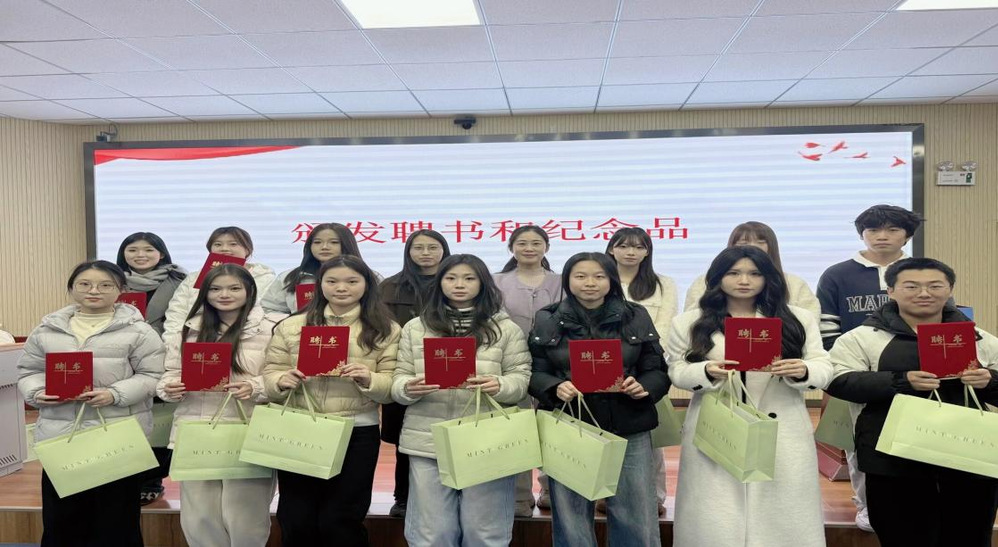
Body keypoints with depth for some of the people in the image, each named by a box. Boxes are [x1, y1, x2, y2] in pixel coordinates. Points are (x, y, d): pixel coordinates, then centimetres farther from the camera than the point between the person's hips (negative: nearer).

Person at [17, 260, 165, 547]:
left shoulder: (137, 330, -3)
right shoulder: (47, 329, 10)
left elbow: (152, 375, -6)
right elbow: (28, 371, 15)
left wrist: (115, 395, -19)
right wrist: (37, 393, -6)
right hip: (59, 433, 4)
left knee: (116, 514, 6)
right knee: (61, 514, 12)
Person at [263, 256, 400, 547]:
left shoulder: (386, 330, 2)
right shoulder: (291, 326, 7)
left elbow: (393, 387, -2)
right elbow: (268, 375, 5)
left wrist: (369, 379, -22)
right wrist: (283, 381, -17)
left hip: (357, 434, -2)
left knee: (340, 521, 7)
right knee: (296, 521, 10)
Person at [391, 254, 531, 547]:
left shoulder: (505, 328, 5)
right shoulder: (415, 328, 11)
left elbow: (522, 379, 1)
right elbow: (399, 380, 9)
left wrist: (499, 387, -20)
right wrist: (409, 388, -15)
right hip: (428, 443, 2)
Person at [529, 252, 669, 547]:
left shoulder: (636, 317, 6)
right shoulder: (547, 320, 4)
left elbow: (658, 371, 7)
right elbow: (534, 373, 3)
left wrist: (643, 387, -14)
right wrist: (555, 388, -17)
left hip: (629, 431, 1)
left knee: (637, 519, 7)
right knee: (571, 519, 11)